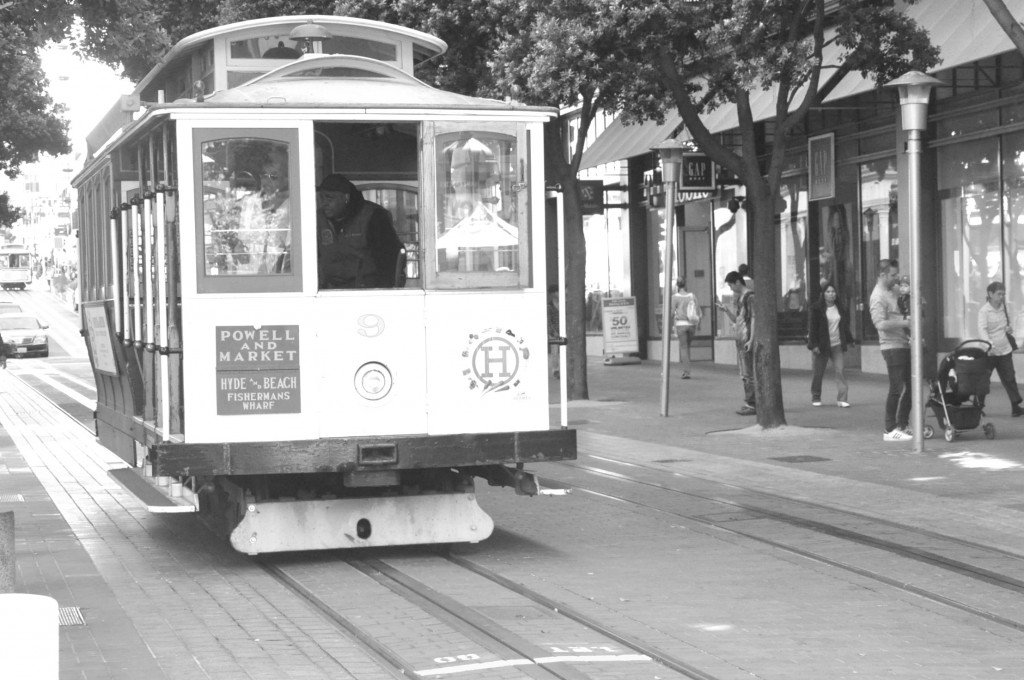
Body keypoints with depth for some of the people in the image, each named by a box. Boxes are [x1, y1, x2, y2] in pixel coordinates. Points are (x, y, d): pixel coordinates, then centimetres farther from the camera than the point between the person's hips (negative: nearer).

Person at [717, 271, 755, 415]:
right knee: (744, 374, 10)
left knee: (749, 373, -9)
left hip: (747, 338, -9)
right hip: (739, 338, 9)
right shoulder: (737, 298, 17)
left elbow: (754, 318, -14)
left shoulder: (750, 296, -10)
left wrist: (751, 339, -19)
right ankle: (748, 403, 14)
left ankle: (752, 404, -8)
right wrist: (726, 310, 6)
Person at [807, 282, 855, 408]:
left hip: (838, 345, 3)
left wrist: (848, 340, 18)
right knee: (818, 373, 4)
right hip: (822, 345, -3)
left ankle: (841, 399, -10)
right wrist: (813, 344, -13)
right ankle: (815, 398, 18)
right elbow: (812, 327, -6)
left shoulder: (840, 308, 11)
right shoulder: (816, 309, -4)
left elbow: (845, 325, 20)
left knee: (841, 371, -8)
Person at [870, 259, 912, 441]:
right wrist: (904, 322, -22)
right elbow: (881, 324, -23)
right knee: (898, 389, -9)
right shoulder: (878, 296, -12)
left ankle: (902, 426, 19)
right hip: (892, 347, -10)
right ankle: (890, 430, -5)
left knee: (907, 388, 12)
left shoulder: (891, 293, 19)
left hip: (903, 345, 10)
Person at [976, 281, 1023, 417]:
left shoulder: (1005, 308, 8)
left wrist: (1008, 329, 1)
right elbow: (982, 329, -22)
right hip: (988, 352, -5)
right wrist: (989, 345, -37)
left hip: (1004, 350, 5)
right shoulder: (984, 311, -11)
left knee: (1009, 379, 4)